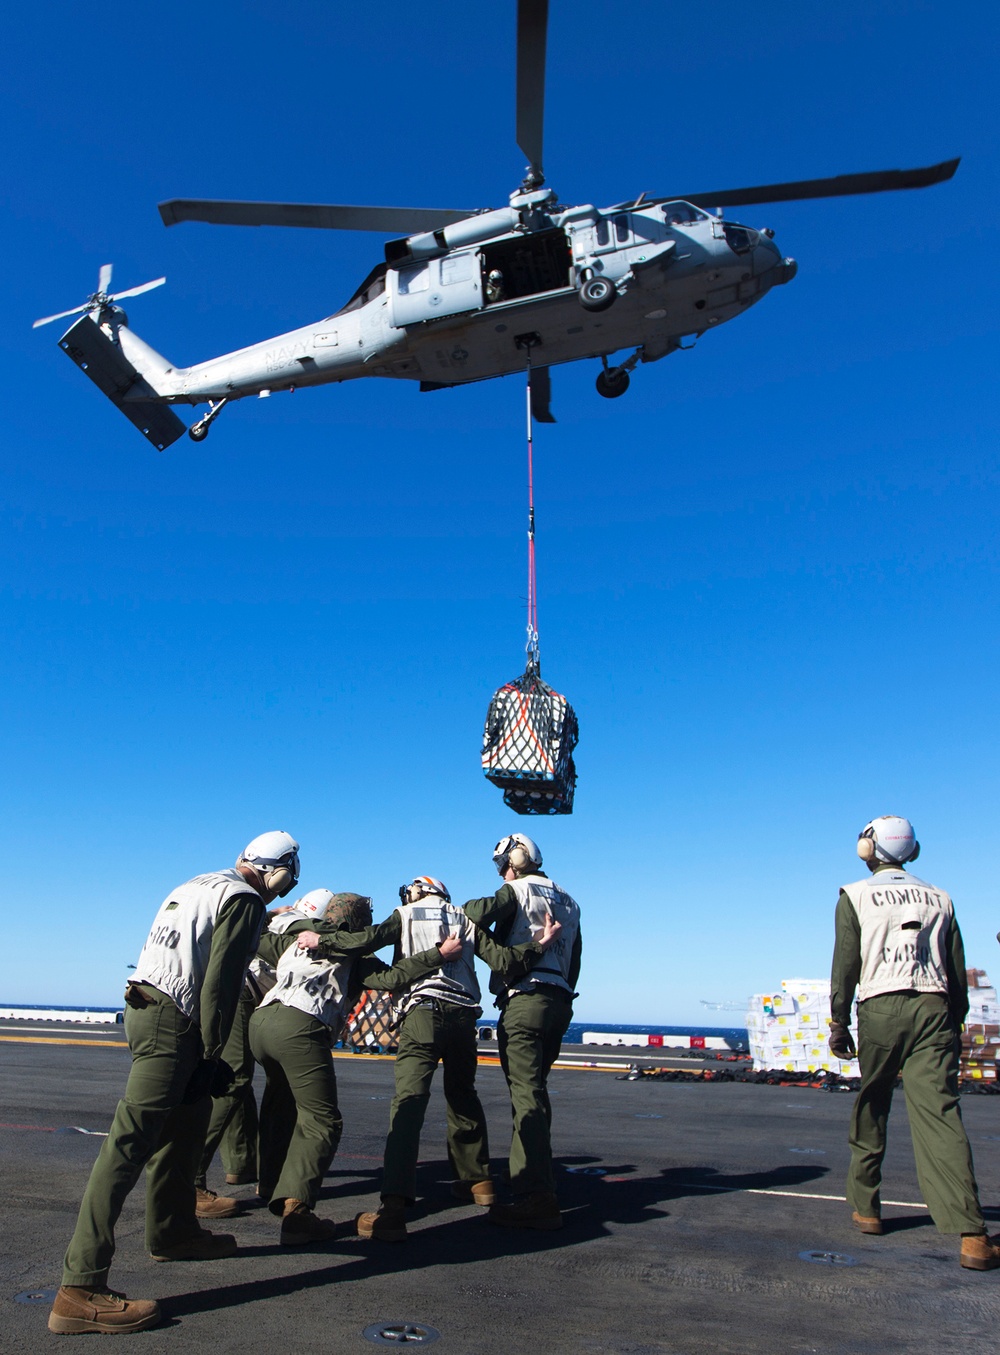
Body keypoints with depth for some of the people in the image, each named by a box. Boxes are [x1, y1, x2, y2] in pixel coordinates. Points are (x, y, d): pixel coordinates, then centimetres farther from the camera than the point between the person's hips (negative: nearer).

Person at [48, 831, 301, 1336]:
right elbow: (220, 981, -14)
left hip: (144, 1006, 10)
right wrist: (212, 1052, -9)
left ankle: (173, 1231, 34)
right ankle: (80, 1289, -12)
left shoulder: (193, 887, 19)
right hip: (172, 1022, -10)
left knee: (187, 1119, 21)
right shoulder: (243, 900, -8)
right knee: (131, 1142, -12)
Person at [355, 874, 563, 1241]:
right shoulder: (465, 919, 20)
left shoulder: (405, 915, 13)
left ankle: (395, 1206, -23)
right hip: (464, 1015, 4)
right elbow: (503, 962, 6)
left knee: (409, 1100, -12)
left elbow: (373, 938, -8)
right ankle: (477, 1179, 35)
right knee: (463, 1096, 23)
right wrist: (539, 943, 14)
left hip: (423, 1013, -4)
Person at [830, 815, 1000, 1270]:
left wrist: (838, 1023, 4)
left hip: (881, 1009, -2)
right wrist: (956, 1023, 18)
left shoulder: (856, 896, 6)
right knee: (940, 1115, -6)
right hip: (934, 1009, 2)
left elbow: (846, 963, 0)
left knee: (870, 1111, 14)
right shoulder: (938, 898, 15)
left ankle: (865, 1207, 24)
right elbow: (957, 969, 13)